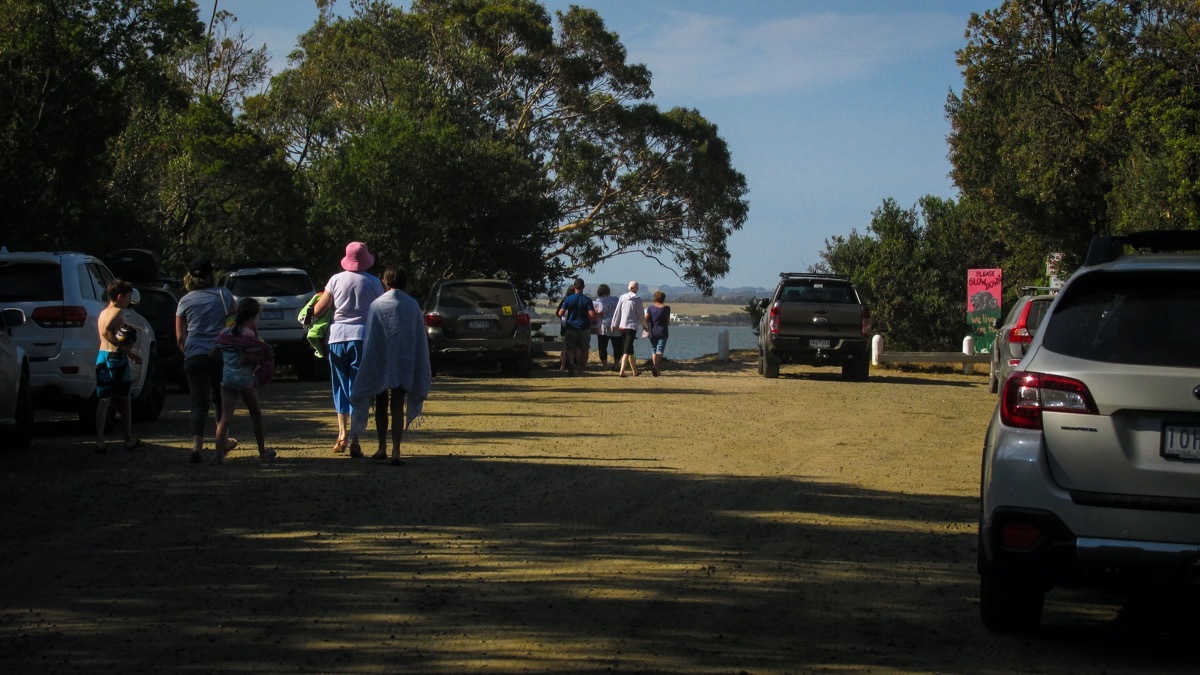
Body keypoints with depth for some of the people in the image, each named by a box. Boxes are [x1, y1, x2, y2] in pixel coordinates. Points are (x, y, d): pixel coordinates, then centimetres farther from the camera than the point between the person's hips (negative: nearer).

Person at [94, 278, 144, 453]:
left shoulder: (103, 313, 16)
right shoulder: (118, 312, -11)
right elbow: (106, 331, -26)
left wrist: (130, 353, 26)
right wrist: (125, 348, -22)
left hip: (102, 356, 7)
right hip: (116, 358, -7)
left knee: (103, 401, 4)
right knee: (124, 399, 7)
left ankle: (100, 442, -4)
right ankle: (129, 440, 16)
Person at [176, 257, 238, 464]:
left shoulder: (185, 302, 4)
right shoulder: (223, 295, 4)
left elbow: (180, 337, 5)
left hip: (195, 356, -1)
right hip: (222, 354, 1)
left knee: (199, 402, -2)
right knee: (220, 398, 19)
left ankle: (197, 445, -19)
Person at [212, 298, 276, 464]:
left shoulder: (225, 332, 8)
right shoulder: (250, 334, -10)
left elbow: (216, 351, 5)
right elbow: (246, 358, -19)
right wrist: (261, 357, -6)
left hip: (227, 379, 4)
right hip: (245, 378, -4)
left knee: (225, 417, 0)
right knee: (256, 414, 12)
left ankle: (219, 453, -14)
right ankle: (263, 453, 20)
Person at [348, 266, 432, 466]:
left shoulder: (377, 305, -7)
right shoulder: (412, 305, -1)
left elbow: (370, 339, -6)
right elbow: (421, 339, 4)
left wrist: (368, 365, 1)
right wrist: (421, 372, 12)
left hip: (380, 364, -1)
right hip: (405, 364, 1)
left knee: (381, 406, 14)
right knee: (398, 407, 1)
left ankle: (382, 448, 21)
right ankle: (396, 451, -9)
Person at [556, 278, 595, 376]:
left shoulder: (568, 299, -4)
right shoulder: (587, 300, -6)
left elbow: (560, 313, -4)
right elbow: (592, 315, -14)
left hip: (570, 328, 0)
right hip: (584, 328, 0)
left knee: (570, 349, -1)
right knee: (583, 350, 16)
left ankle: (570, 362, -29)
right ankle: (581, 368, 19)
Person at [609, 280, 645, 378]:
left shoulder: (622, 298, 2)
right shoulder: (637, 299, -8)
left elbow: (617, 312, 3)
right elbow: (641, 315, -2)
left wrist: (614, 324, 9)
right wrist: (644, 325, 16)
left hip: (622, 326, 4)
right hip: (632, 326, -4)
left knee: (629, 349, 16)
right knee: (627, 350, -6)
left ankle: (635, 371, 25)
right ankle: (622, 370, -19)